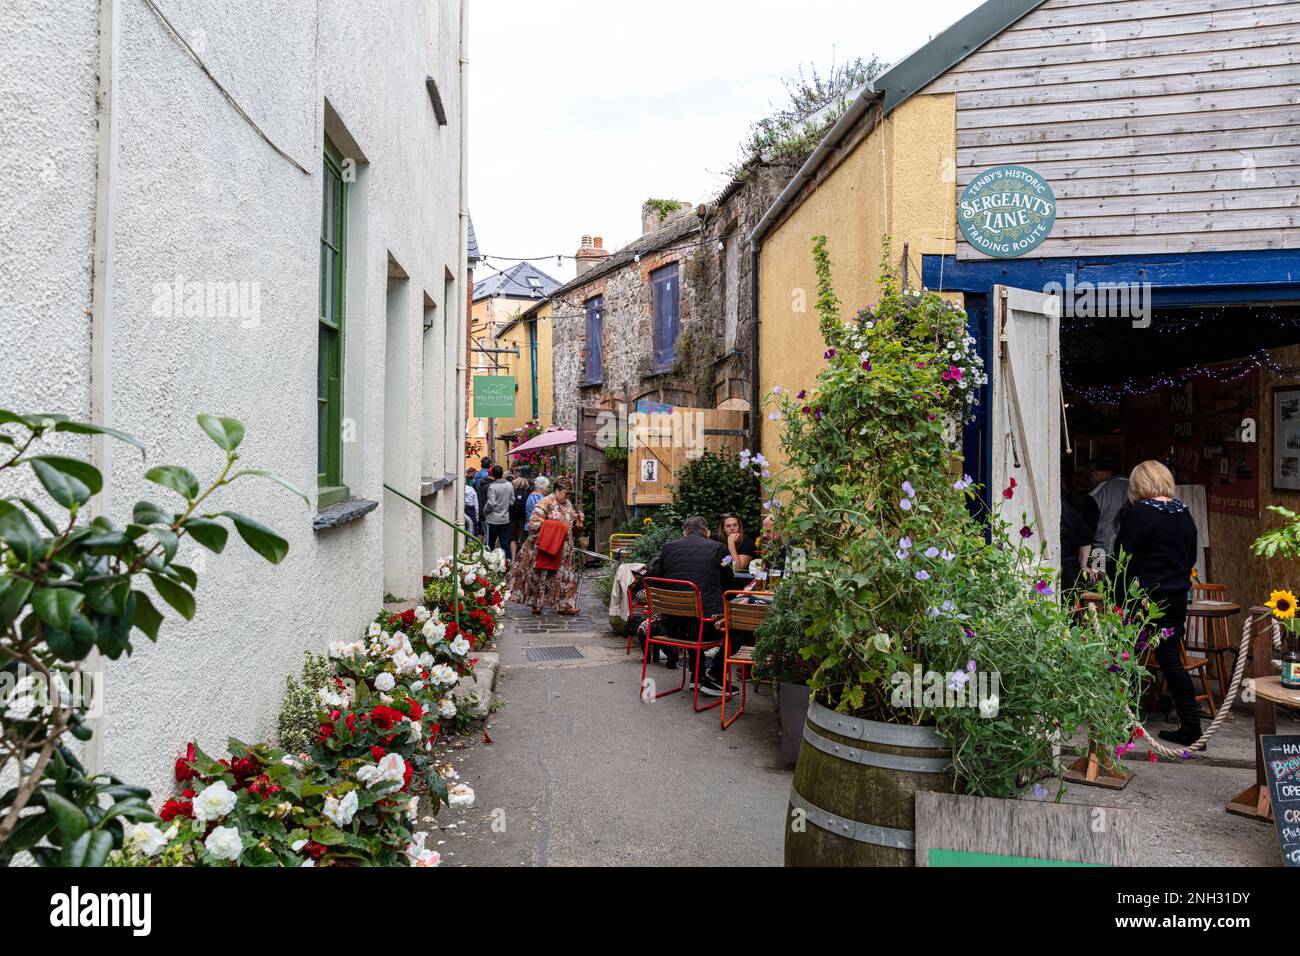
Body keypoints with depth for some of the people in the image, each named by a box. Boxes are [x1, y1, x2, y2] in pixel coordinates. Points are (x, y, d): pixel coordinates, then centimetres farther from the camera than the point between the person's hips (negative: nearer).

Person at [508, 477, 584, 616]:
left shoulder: (568, 504, 12)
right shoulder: (546, 502, -13)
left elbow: (573, 523, 22)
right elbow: (534, 521, -19)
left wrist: (578, 519, 1)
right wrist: (554, 525, -21)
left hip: (564, 549, 7)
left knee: (564, 575, 5)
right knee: (541, 576, 2)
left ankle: (564, 605, 10)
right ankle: (536, 605, 13)